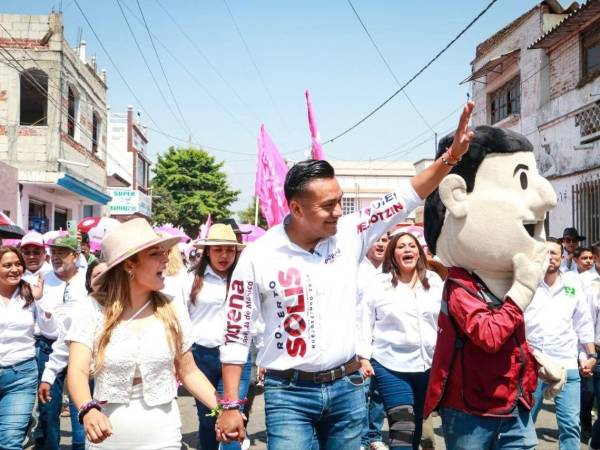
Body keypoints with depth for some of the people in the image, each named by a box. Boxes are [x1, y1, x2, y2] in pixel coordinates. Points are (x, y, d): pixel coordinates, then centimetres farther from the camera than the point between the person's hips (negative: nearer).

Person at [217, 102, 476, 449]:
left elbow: (405, 199, -6)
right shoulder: (259, 257, -11)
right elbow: (237, 334, -6)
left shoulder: (350, 234, -4)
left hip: (347, 386, 3)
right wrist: (231, 406, -8)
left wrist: (451, 156, -17)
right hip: (290, 393, -3)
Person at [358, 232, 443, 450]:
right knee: (402, 429, -10)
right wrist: (364, 357, -6)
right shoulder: (379, 283, -2)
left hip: (428, 365, 4)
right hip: (391, 366, -3)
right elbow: (365, 321, -1)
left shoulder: (435, 281, 6)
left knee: (417, 424, 16)